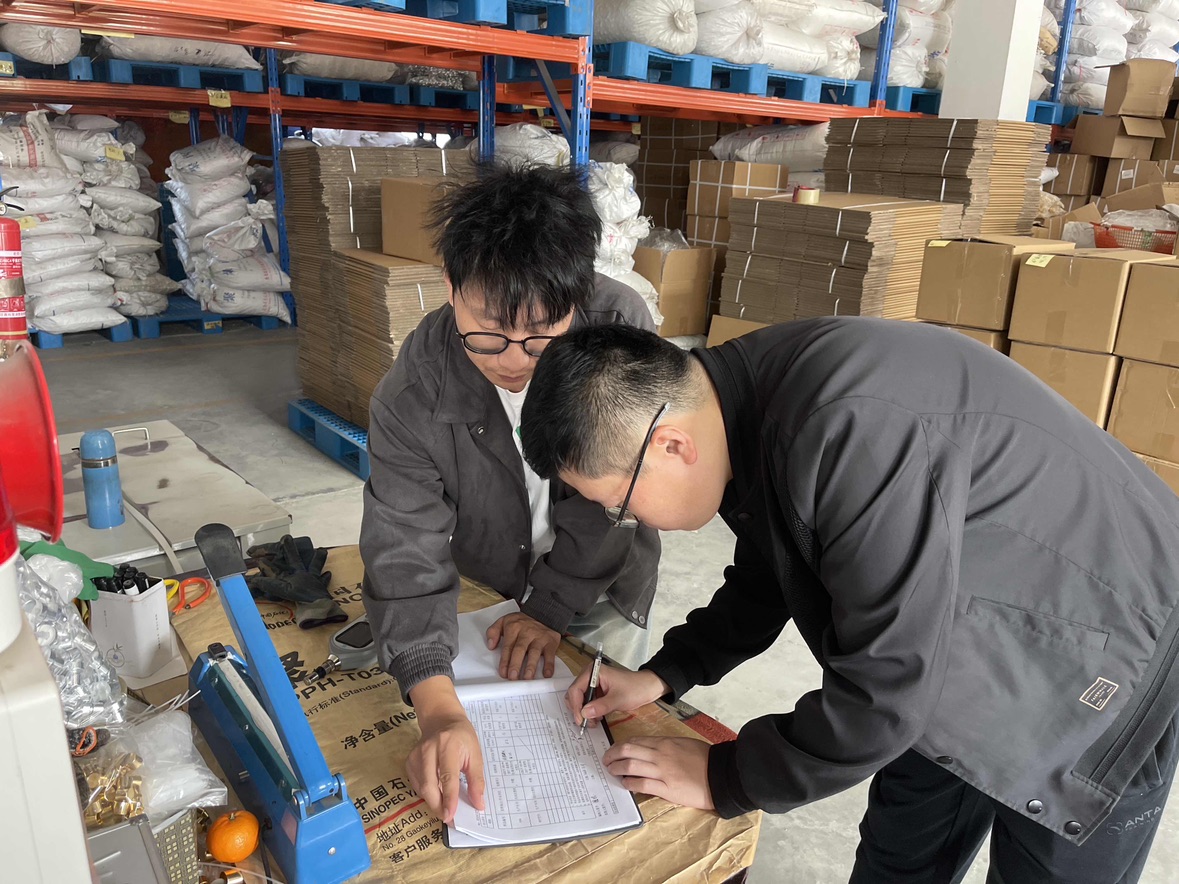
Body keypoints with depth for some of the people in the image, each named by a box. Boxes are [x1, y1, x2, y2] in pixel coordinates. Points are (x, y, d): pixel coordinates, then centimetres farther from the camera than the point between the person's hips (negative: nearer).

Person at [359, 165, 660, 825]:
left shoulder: (623, 327, -29)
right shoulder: (414, 392, -27)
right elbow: (407, 551, -30)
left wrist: (551, 607, -19)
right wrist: (439, 710, -42)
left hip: (601, 590, 0)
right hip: (483, 584, 0)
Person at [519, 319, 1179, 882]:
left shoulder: (850, 433, -41)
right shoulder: (745, 400, -11)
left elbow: (885, 685, -33)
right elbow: (769, 576, 6)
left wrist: (725, 778, -19)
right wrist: (665, 674, -3)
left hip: (1096, 662, -7)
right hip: (966, 654, 7)